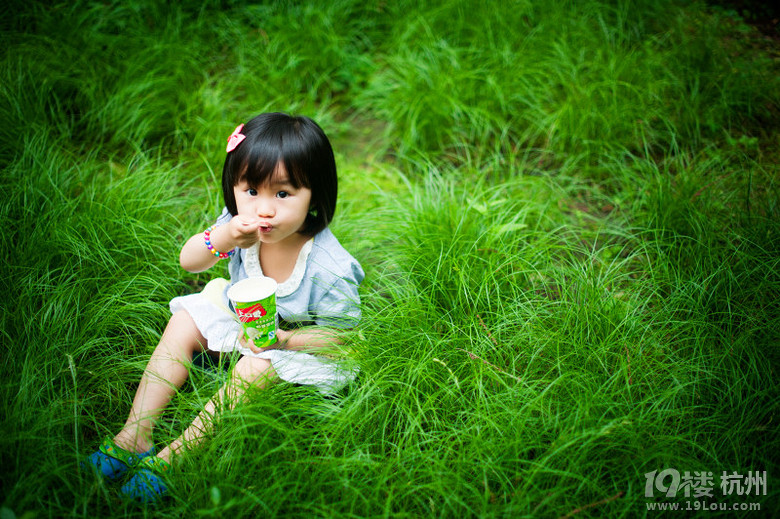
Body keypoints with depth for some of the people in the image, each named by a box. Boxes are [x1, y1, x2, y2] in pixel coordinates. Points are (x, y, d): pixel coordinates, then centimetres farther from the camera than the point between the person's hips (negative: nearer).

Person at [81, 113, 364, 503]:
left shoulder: (328, 268, -33)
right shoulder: (243, 226, -20)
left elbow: (340, 332, -22)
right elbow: (188, 262, -14)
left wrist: (282, 339, -37)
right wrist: (222, 238, -37)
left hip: (298, 342, -6)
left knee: (255, 369, -31)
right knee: (184, 322, -4)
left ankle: (171, 456, -23)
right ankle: (135, 434, -7)